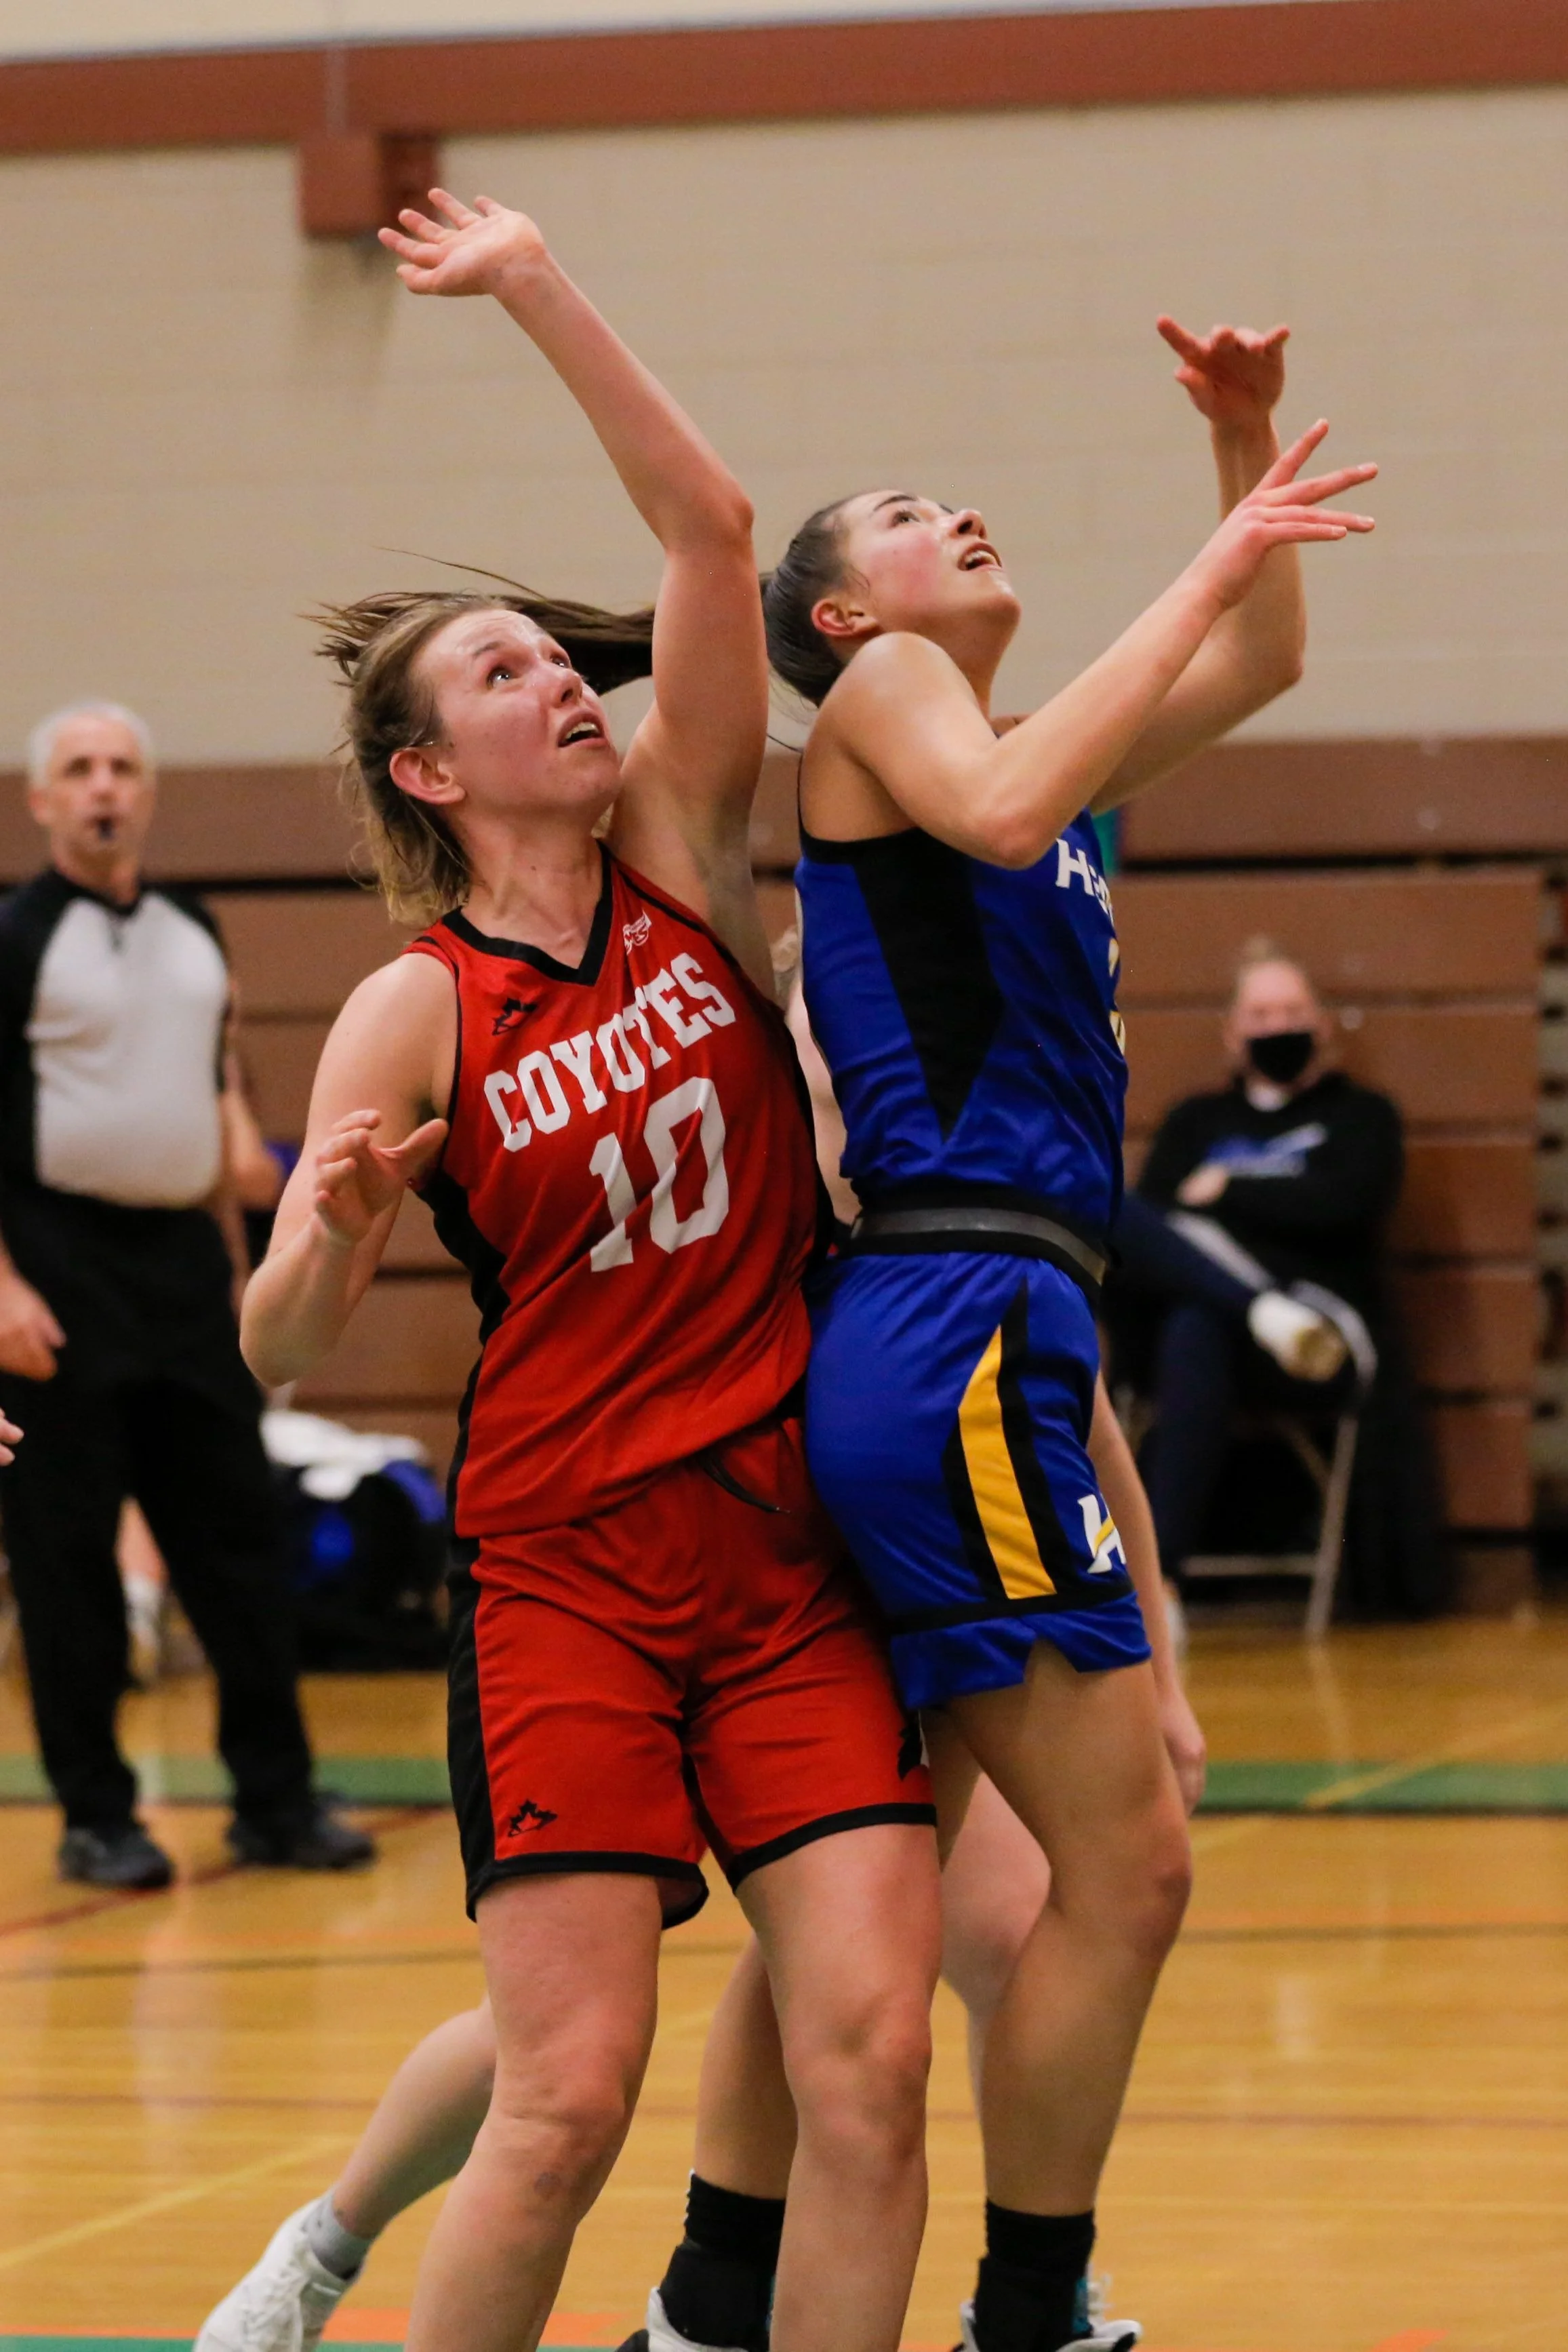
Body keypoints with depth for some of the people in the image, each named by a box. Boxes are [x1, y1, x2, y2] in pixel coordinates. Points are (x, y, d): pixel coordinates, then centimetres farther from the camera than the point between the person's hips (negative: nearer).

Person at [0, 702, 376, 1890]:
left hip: (184, 1263, 6)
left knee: (237, 1533, 5)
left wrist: (231, 1257, 17)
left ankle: (277, 1798, 12)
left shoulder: (193, 935, 13)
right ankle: (95, 1817, 6)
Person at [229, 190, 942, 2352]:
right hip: (566, 1576, -3)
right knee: (571, 2097, -10)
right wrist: (331, 1229, -26)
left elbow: (709, 527, -3)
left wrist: (539, 291, -7)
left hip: (796, 1552, 3)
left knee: (869, 2057, -10)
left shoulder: (679, 853, 6)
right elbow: (279, 1355, -5)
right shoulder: (413, 1014, -2)